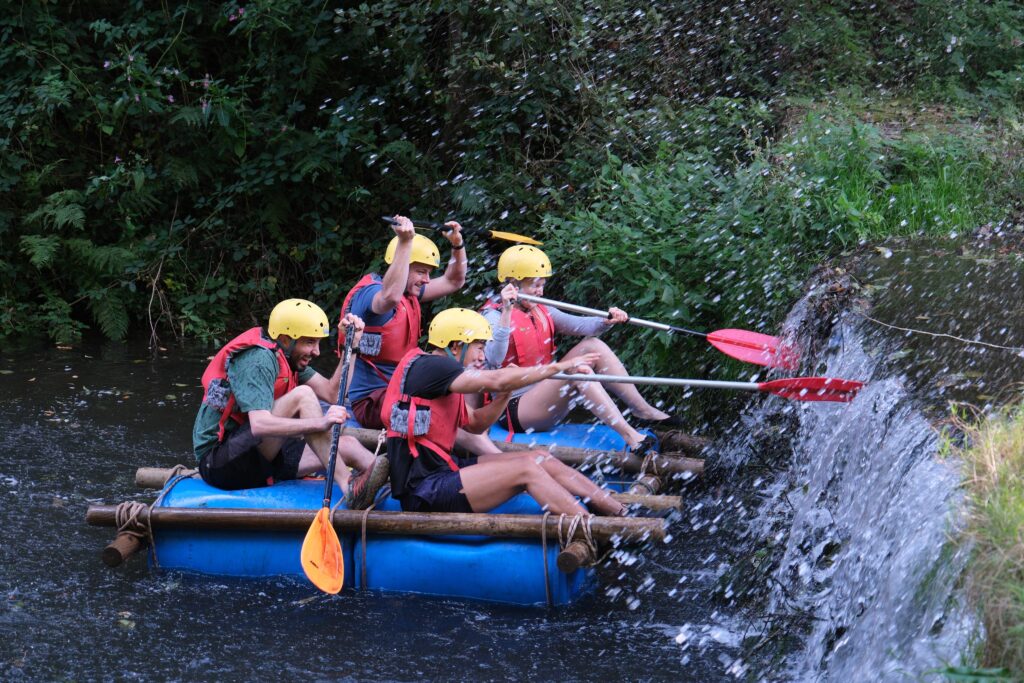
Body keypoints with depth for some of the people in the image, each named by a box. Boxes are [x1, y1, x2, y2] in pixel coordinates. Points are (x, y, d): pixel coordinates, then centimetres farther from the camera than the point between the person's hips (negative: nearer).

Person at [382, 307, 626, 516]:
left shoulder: (439, 373, 19)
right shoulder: (427, 367, -14)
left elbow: (475, 424, 23)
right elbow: (496, 381, -21)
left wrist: (505, 392, 5)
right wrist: (560, 366, -16)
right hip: (423, 492, -10)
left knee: (540, 459, 4)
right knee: (526, 470, -17)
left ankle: (623, 514, 4)